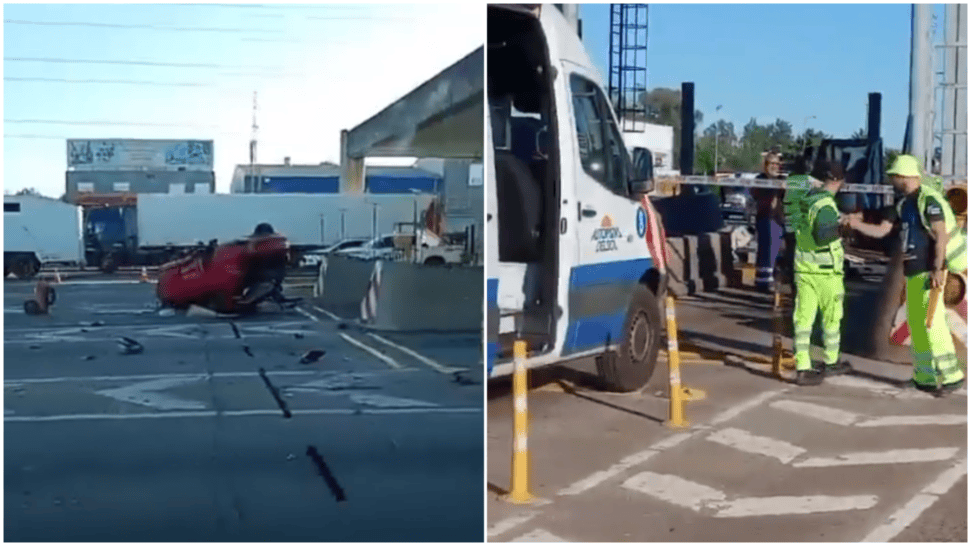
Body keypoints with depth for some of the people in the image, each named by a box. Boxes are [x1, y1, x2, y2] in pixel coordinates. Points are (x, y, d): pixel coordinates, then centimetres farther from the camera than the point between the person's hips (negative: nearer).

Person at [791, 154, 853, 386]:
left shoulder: (807, 201, 6)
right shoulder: (826, 207, -20)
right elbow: (822, 236, -35)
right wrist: (839, 228, -47)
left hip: (804, 269, 7)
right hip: (826, 272, -7)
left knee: (804, 319, 2)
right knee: (832, 317, 13)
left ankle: (803, 368, -1)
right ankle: (831, 362, 27)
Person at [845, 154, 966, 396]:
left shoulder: (929, 199, -13)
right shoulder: (903, 204, 13)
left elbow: (941, 236, -17)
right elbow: (880, 231, 12)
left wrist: (938, 269, -22)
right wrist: (857, 224, -2)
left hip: (929, 271, -9)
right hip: (913, 272, 9)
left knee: (932, 321, -13)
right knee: (915, 323, 11)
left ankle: (951, 375, -9)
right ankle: (925, 377, 19)